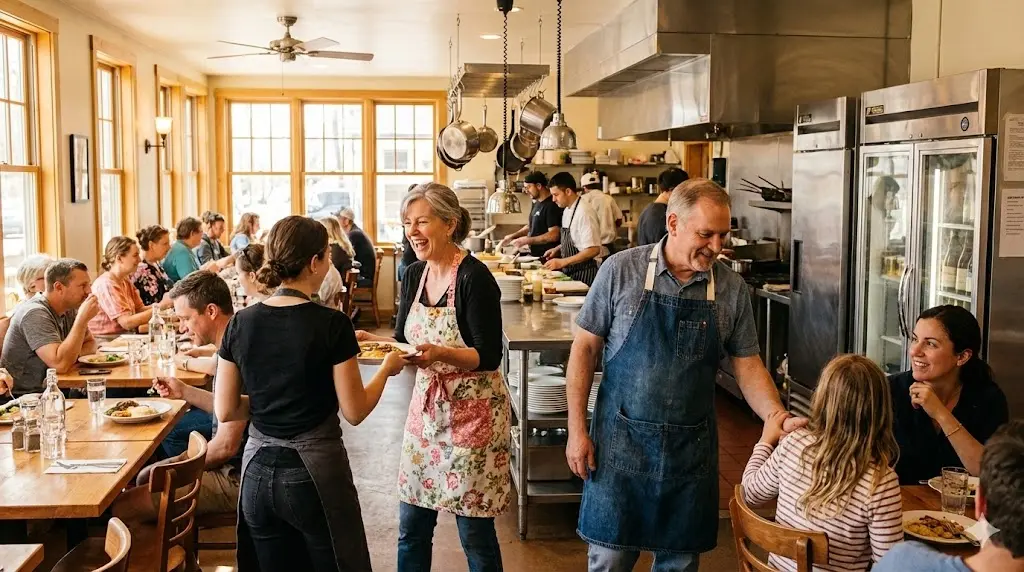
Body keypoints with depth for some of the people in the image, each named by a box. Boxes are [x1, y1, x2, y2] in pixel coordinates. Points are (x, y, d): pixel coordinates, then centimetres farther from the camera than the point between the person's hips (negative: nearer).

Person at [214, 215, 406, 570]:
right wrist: (387, 368, 5)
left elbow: (225, 412, 1)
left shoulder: (241, 323, -3)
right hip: (316, 473, -4)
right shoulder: (332, 325, -15)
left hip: (258, 472, 5)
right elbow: (354, 412, -10)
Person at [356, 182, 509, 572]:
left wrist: (439, 353, -33)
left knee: (474, 531, 5)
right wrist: (370, 340, -7)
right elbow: (404, 342, 11)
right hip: (426, 406, 7)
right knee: (411, 527, 14)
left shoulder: (474, 277, -17)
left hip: (473, 412, -7)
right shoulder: (414, 275, 4)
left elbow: (489, 357, -18)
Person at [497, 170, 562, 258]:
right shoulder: (536, 203, 13)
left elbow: (553, 235, -22)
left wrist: (526, 240, -19)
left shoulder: (551, 205, -16)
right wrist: (512, 237, 10)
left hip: (546, 257, -8)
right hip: (535, 255, 8)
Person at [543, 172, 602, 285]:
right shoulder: (567, 210, 10)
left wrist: (562, 262, -21)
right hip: (571, 272, 8)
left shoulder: (584, 212, -19)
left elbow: (593, 250, -23)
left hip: (583, 275, -8)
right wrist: (557, 249, 8)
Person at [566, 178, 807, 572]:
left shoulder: (732, 289, -1)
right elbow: (584, 348, -3)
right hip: (621, 441, -2)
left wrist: (778, 418, -13)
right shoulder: (621, 270, -7)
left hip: (691, 448, 3)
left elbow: (747, 365, 4)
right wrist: (577, 430, -6)